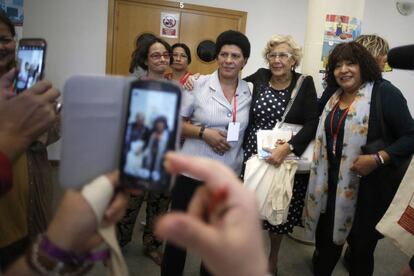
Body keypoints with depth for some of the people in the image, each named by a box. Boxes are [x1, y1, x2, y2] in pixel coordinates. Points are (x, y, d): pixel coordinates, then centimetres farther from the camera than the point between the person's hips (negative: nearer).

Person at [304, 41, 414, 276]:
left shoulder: (384, 93, -11)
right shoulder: (334, 96, 9)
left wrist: (378, 159, -26)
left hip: (368, 185, -5)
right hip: (333, 183, 6)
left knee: (362, 246, 12)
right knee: (326, 238, 17)